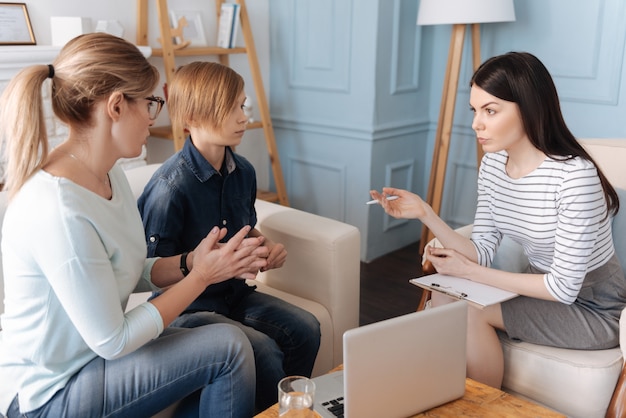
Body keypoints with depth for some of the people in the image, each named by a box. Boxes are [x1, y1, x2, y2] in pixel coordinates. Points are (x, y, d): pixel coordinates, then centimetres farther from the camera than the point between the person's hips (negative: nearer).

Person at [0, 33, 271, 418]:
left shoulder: (110, 175, -2)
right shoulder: (61, 213, -32)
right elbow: (112, 343, -24)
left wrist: (192, 263, -13)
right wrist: (201, 275, -17)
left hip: (91, 350, 8)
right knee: (228, 346, -16)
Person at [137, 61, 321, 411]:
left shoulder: (243, 171, 2)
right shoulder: (171, 186, -22)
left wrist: (266, 248, -2)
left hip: (234, 293, 7)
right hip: (186, 307, -7)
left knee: (306, 329, -8)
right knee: (263, 352, -24)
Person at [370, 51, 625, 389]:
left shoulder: (574, 174, -28)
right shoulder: (492, 165, -5)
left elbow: (563, 287, -23)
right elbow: (482, 253, -7)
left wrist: (469, 272, -20)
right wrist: (425, 213, -20)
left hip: (596, 309, -6)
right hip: (546, 289, 6)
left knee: (467, 309, -21)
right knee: (444, 294, -14)